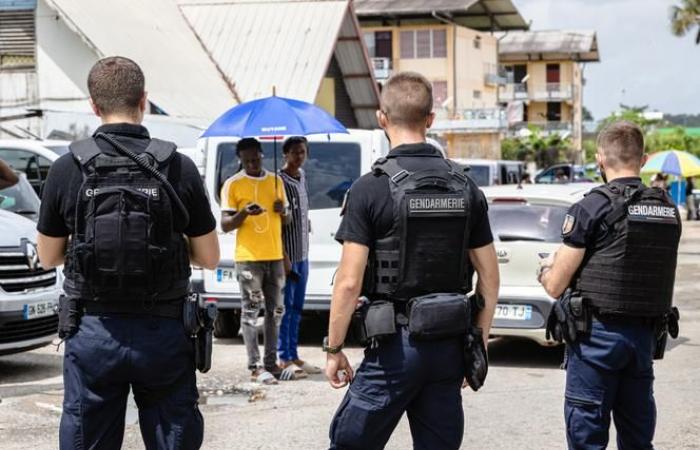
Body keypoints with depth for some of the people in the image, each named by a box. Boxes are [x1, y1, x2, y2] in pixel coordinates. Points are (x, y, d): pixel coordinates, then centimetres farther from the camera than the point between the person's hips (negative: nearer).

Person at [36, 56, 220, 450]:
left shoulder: (67, 169, -5)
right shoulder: (179, 168, -6)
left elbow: (49, 258, 5)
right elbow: (209, 258, 0)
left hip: (93, 331, 0)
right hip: (164, 330, 0)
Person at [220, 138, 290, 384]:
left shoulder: (275, 181, 12)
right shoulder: (233, 185, -2)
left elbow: (286, 219, 20)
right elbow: (225, 225, -4)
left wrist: (282, 211, -3)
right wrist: (244, 213, -22)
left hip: (275, 256, 5)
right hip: (248, 257, -5)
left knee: (275, 310, 8)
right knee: (251, 310, -6)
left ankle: (271, 362, 15)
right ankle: (255, 367, -6)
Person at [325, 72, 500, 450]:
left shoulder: (370, 188, -10)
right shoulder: (465, 187, 4)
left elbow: (349, 283, -13)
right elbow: (489, 277, 6)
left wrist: (333, 350, -2)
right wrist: (480, 342, 15)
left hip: (395, 346, -4)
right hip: (449, 347, 5)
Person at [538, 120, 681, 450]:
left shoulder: (592, 208, -13)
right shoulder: (669, 211, 4)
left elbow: (555, 286, -10)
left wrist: (546, 269, 14)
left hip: (597, 335, -6)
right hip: (645, 334, 6)